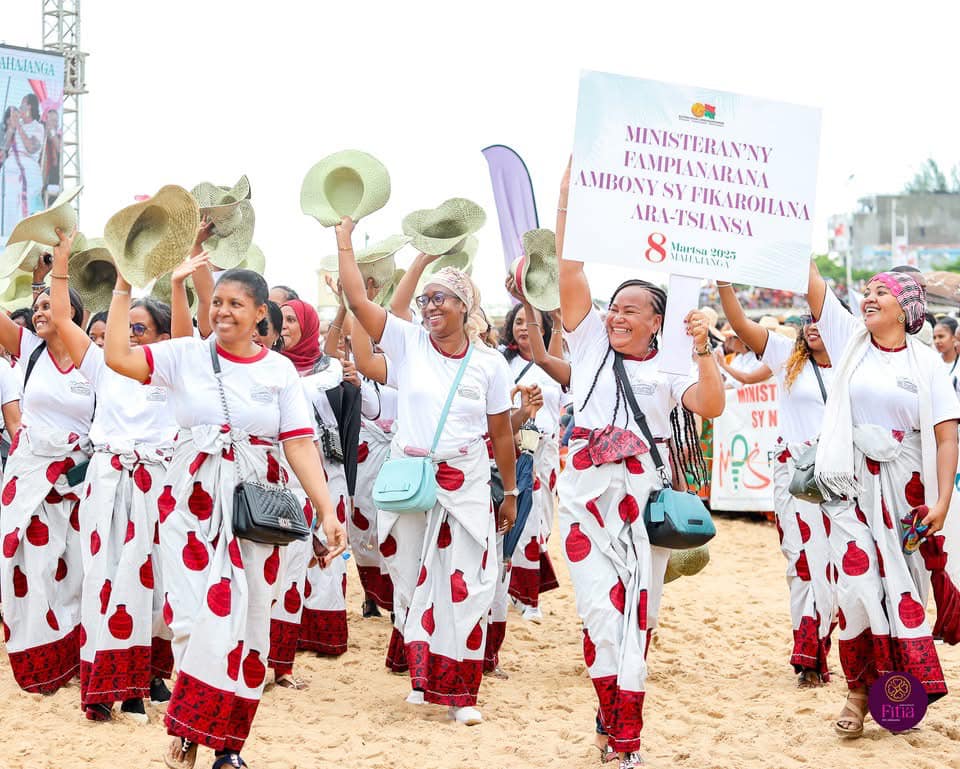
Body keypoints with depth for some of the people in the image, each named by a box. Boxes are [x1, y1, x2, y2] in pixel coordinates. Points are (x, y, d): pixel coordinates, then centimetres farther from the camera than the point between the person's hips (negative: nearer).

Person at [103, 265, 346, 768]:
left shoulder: (280, 370, 4)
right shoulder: (186, 355, 3)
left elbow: (299, 445, -1)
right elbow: (117, 355, -10)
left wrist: (327, 510, -10)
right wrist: (124, 287, -8)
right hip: (192, 501, -1)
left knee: (245, 620, 1)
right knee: (198, 615, -8)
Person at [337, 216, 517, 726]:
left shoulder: (489, 364, 0)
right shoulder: (407, 343, 0)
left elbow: (501, 434, 6)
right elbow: (357, 300, -8)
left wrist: (510, 492, 10)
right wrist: (345, 241, -11)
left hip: (466, 483, -1)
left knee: (463, 585, -3)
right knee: (413, 581, 6)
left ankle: (460, 690, 4)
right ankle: (424, 675, 18)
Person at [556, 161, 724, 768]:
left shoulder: (669, 369, 8)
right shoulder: (592, 342, 10)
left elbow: (712, 406, -8)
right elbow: (571, 270, 2)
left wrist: (703, 349, -13)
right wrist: (568, 198, -3)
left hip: (646, 495, 0)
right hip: (589, 492, 0)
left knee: (638, 616, 2)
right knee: (603, 610, -7)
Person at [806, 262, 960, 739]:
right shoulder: (850, 339, 5)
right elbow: (811, 282, -1)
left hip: (905, 493, 0)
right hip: (854, 489, 0)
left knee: (903, 589, 2)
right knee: (858, 587, -9)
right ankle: (859, 690, 4)